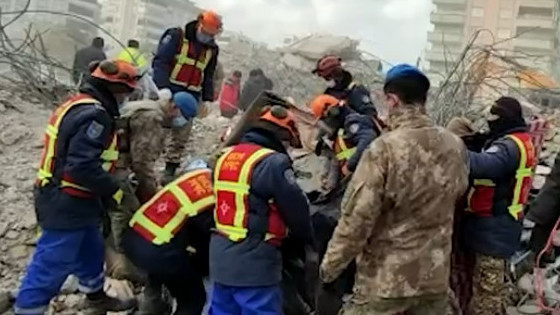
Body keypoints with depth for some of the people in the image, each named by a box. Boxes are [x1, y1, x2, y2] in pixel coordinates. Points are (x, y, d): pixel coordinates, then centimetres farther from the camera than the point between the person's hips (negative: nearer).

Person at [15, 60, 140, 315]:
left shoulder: (79, 106, 10)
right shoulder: (93, 115, -22)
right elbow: (82, 166, -30)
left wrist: (108, 189, 13)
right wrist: (114, 192, -16)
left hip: (64, 201, 11)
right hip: (66, 206, -11)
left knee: (90, 252, 26)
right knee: (50, 267, 1)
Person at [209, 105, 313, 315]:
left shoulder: (227, 157, 11)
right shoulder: (273, 162, -16)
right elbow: (296, 209, -9)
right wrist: (305, 239, 11)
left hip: (221, 258, 9)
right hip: (253, 262, -9)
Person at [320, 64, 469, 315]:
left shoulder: (384, 149, -21)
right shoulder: (455, 147, -4)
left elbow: (357, 218, -19)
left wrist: (329, 267, -7)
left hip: (385, 280, -5)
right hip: (435, 276, 5)